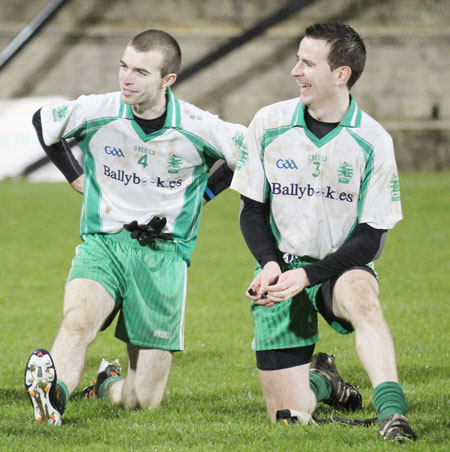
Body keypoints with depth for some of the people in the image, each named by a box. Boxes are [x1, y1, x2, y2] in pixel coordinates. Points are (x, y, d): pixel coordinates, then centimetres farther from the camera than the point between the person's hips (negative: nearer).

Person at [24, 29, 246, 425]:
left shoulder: (197, 128, -9)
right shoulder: (96, 112, -7)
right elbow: (43, 122, 15)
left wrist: (205, 192, 7)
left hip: (164, 254, 0)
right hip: (103, 243, 0)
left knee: (145, 400, 2)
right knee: (78, 319, -37)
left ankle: (109, 384, 34)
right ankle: (53, 397, -53)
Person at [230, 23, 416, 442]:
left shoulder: (372, 141, -10)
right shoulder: (268, 124, -4)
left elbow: (370, 237, -9)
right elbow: (252, 210, 5)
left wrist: (307, 276, -21)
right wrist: (270, 264, -14)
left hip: (340, 267, -2)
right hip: (282, 269, 2)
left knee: (360, 294, -40)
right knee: (289, 416, -4)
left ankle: (391, 409, -49)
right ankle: (318, 380, 32)